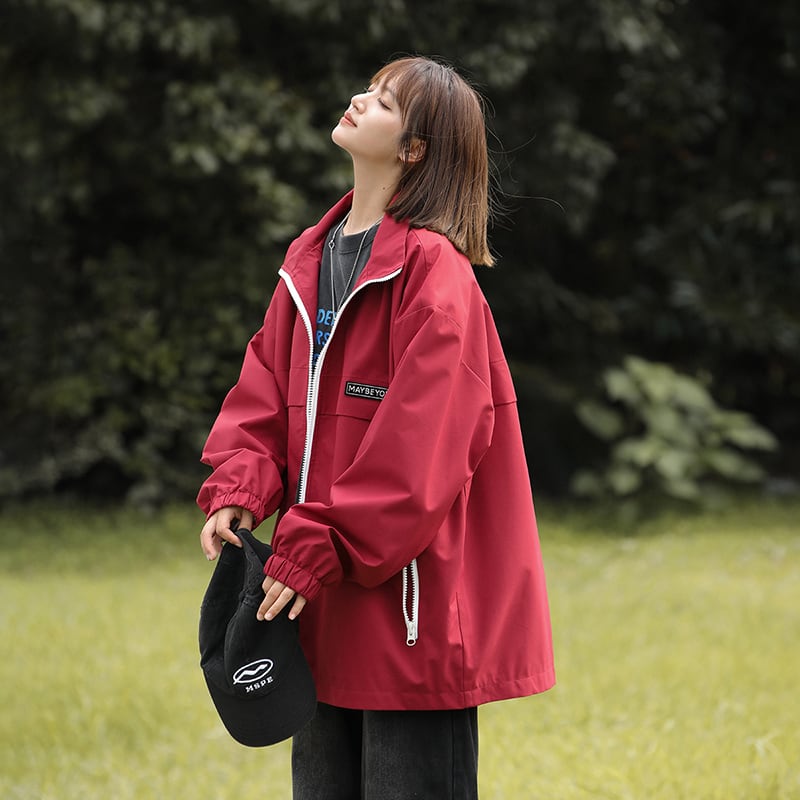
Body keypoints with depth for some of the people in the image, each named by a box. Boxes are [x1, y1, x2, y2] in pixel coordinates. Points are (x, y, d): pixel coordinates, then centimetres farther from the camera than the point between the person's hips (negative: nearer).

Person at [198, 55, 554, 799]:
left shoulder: (435, 272, -13)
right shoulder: (310, 258, 12)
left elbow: (416, 449, -19)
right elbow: (266, 389, 13)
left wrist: (317, 547, -19)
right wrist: (237, 491, -5)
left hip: (408, 599, -8)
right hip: (323, 607, 8)